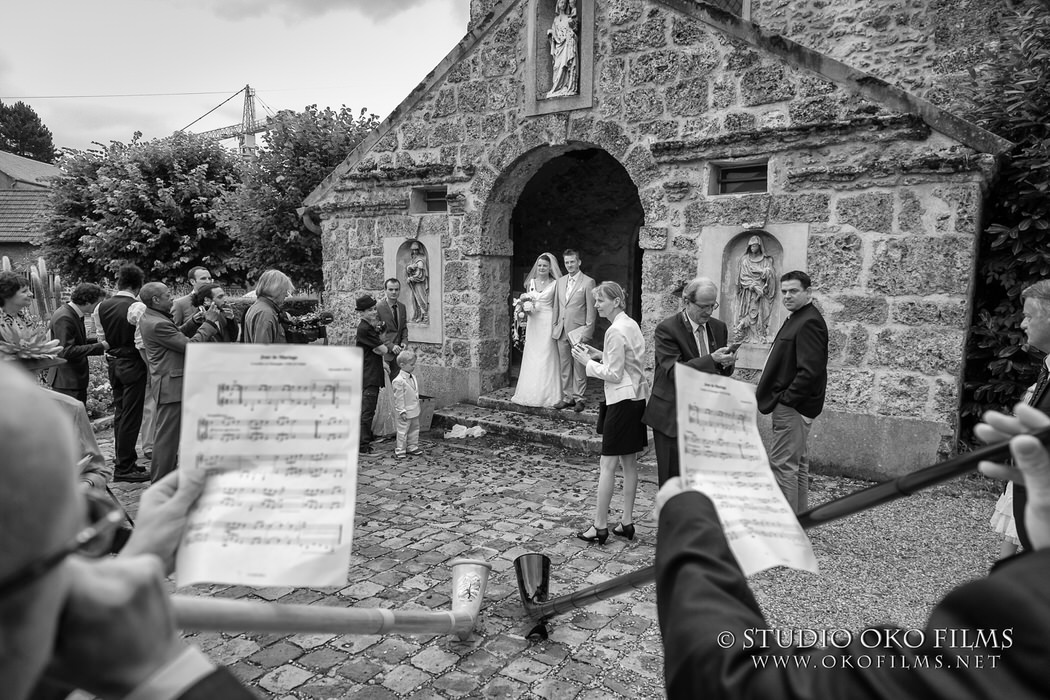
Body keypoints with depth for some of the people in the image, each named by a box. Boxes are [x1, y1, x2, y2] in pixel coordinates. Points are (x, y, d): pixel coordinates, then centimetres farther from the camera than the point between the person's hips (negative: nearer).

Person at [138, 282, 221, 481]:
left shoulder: (148, 318, 11)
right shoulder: (157, 324, -22)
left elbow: (176, 336, 14)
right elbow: (190, 346, -21)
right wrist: (209, 322, -13)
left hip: (169, 384, 11)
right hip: (171, 385, -11)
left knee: (165, 433, 20)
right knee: (167, 435, -3)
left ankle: (160, 478, 33)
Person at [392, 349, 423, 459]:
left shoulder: (413, 377, 7)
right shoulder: (399, 381, -21)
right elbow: (398, 398, -20)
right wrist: (402, 411, -19)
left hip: (414, 411, 9)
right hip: (405, 412, -9)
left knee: (414, 429, 17)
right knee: (403, 431, 0)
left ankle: (412, 447, 30)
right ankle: (400, 450, 10)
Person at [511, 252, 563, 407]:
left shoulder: (554, 284, -1)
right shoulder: (531, 282, 12)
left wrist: (555, 324, -13)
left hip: (548, 322, -4)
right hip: (533, 322, 4)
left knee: (546, 358, -3)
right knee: (531, 357, 5)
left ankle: (546, 394, 4)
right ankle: (530, 392, 13)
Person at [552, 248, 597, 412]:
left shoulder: (588, 282, -4)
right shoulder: (560, 281, 13)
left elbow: (591, 309, -6)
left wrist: (587, 331, -11)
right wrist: (554, 326, 11)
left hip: (578, 330, -5)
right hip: (561, 330, 5)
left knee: (579, 366, 0)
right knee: (564, 366, 9)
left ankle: (578, 398, 9)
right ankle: (567, 397, 17)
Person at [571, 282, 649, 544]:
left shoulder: (616, 331, -17)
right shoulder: (631, 324, 12)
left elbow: (614, 374, -17)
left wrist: (588, 362, -8)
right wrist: (600, 355, 11)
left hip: (622, 401, -10)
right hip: (637, 397, 10)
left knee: (608, 465, -3)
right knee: (630, 463, 13)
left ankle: (600, 526, 4)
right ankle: (627, 522, 20)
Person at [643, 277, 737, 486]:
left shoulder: (719, 328, 8)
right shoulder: (667, 329, -11)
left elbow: (721, 372, 14)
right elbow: (673, 370, -20)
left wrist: (727, 363, -11)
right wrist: (711, 359, -29)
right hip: (672, 415, -4)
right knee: (673, 477, 3)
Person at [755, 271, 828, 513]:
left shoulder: (809, 322, -17)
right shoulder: (797, 319, 16)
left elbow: (810, 371, -24)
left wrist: (786, 399, -18)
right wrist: (779, 398, 12)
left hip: (793, 406, -11)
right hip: (791, 404, 11)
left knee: (782, 463, -7)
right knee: (797, 462, 18)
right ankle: (799, 515, 30)